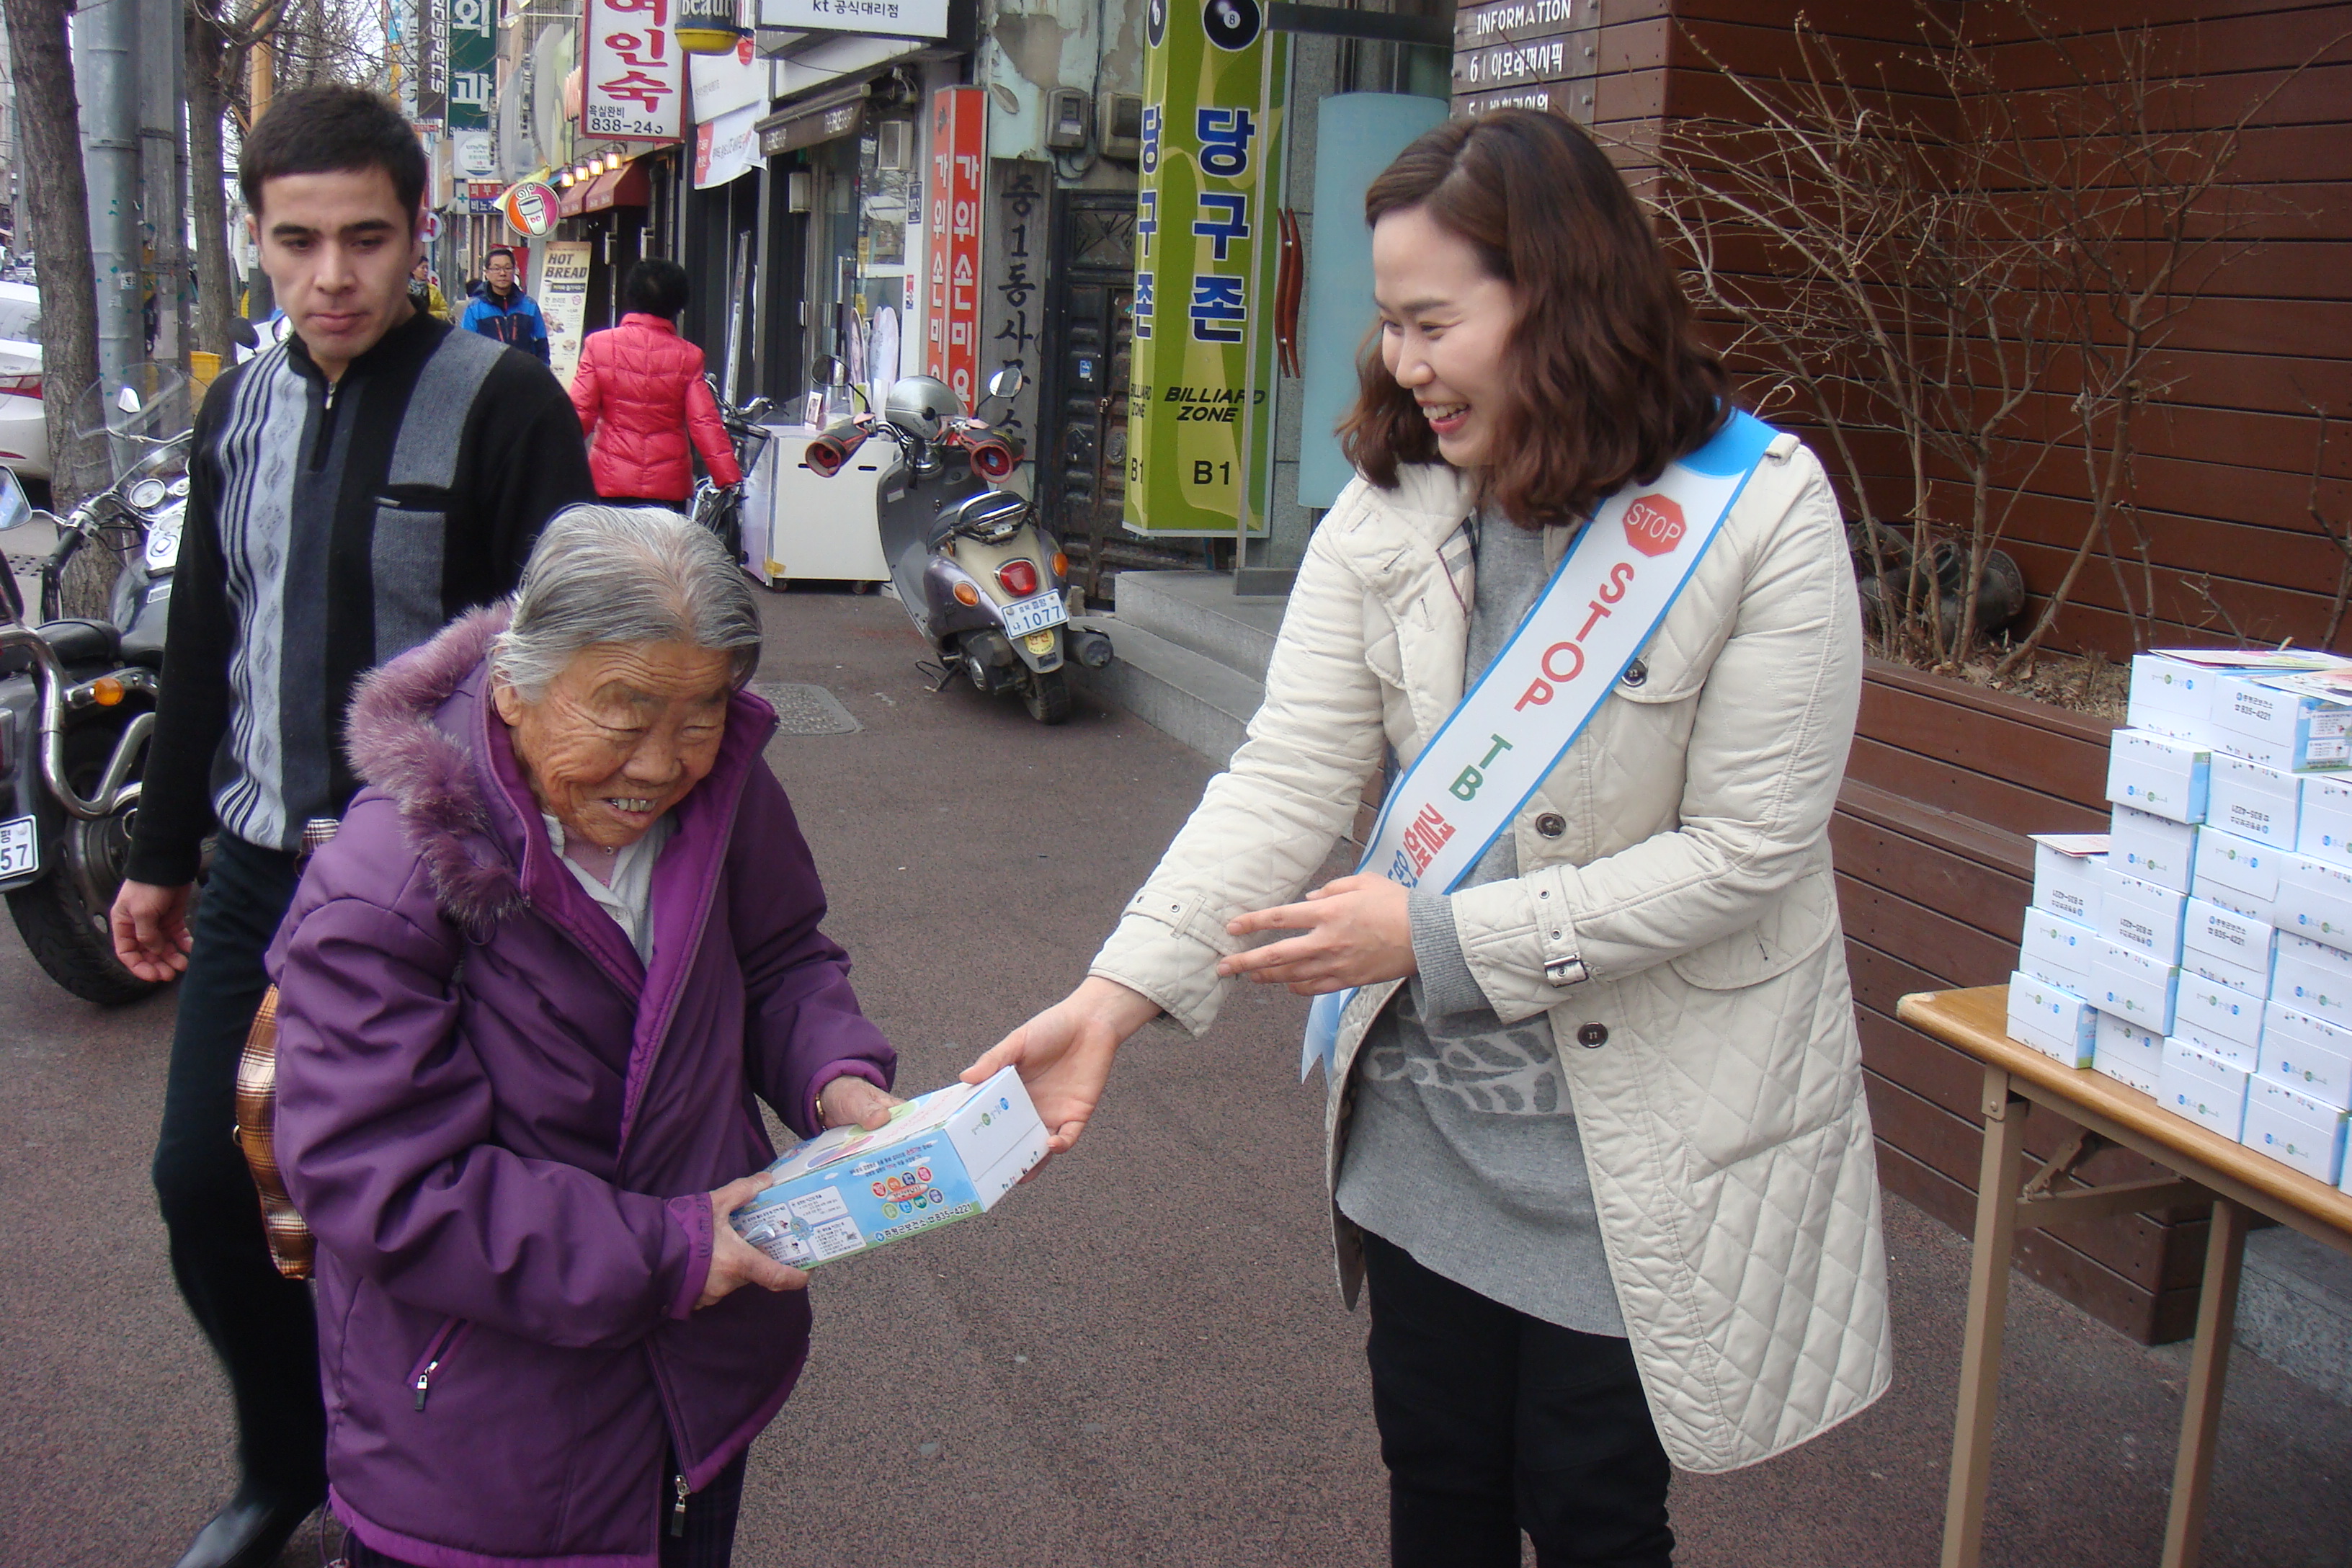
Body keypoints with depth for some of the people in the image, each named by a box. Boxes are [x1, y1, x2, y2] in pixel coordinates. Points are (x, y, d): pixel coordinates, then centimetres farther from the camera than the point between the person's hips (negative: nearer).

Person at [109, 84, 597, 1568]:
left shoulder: (503, 404, -12)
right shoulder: (240, 405, 8)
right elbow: (204, 647, 16)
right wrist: (160, 854, 19)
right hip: (258, 874, 6)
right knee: (204, 1185, 11)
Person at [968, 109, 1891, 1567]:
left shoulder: (1759, 512, -16)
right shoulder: (1390, 506, -3)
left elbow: (1747, 849, -18)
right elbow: (1286, 776, -9)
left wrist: (1438, 934, -21)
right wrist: (1119, 994, -20)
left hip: (1634, 1139, -4)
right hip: (1425, 1115, 4)